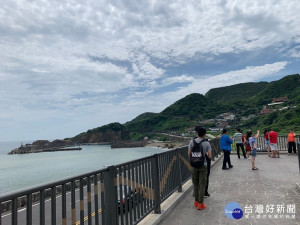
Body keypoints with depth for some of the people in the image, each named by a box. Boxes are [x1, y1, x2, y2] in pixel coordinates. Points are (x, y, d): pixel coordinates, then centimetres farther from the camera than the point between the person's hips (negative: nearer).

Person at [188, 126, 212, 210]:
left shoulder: (192, 142, -3)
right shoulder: (206, 143, -8)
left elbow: (189, 154, -1)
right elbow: (210, 156, -8)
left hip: (194, 166, 3)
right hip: (203, 166, -2)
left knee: (196, 184, 15)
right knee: (202, 185, 5)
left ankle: (196, 201, 25)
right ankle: (200, 204, 9)